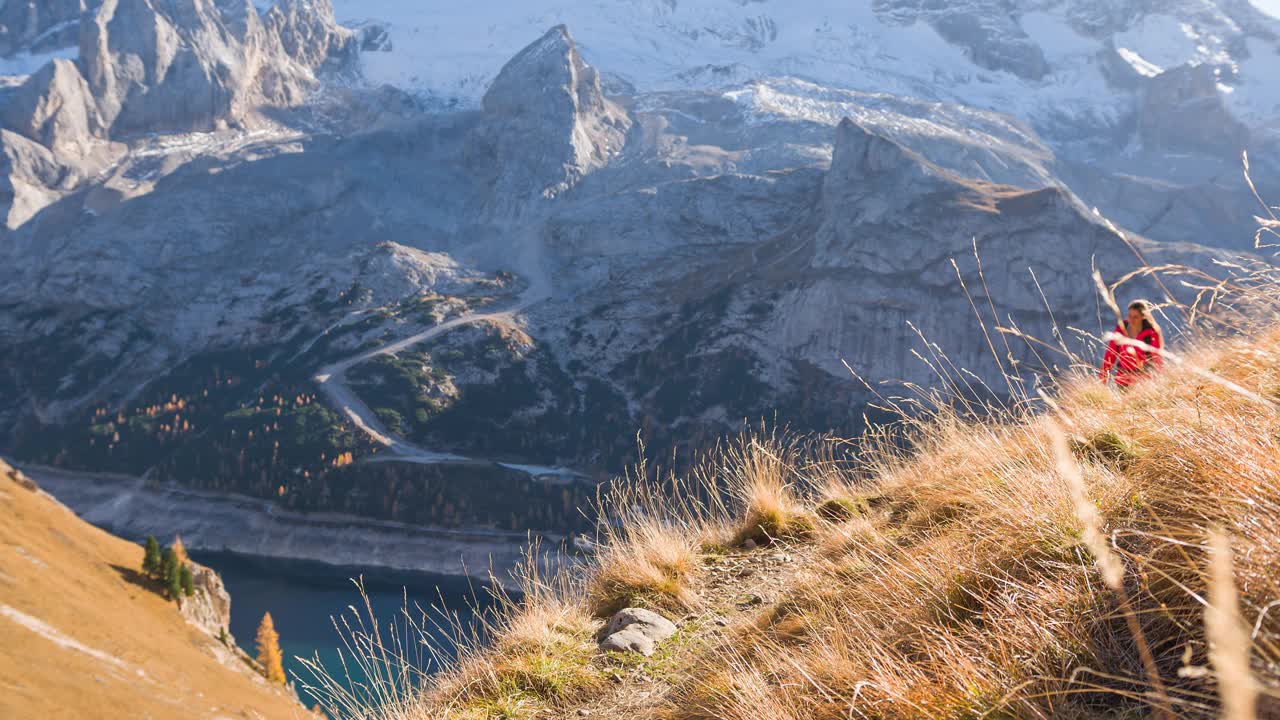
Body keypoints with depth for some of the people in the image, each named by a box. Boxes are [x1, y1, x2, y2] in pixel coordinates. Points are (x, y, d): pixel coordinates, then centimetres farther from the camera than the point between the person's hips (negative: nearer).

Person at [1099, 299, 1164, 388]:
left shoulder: (1150, 332, -8)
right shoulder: (1121, 328, 1)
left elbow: (1156, 358, -4)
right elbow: (1111, 352, 7)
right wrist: (1104, 373, 5)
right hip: (1123, 377, 3)